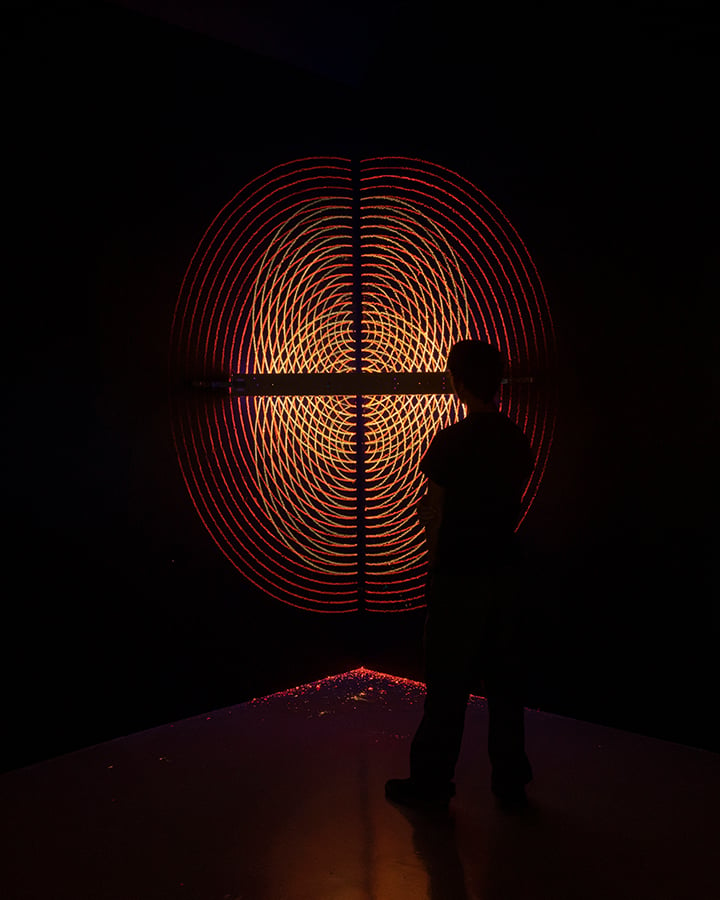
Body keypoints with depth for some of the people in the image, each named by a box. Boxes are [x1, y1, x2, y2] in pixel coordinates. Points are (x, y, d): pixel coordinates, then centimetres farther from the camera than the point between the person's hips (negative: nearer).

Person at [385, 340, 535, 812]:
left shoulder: (452, 441, -16)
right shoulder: (518, 440, 3)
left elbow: (433, 514, -11)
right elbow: (512, 505, 11)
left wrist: (437, 557, 7)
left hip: (460, 575, -6)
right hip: (505, 569, 6)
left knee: (448, 683, 4)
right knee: (506, 677, 14)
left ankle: (432, 782, 17)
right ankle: (511, 781, 24)